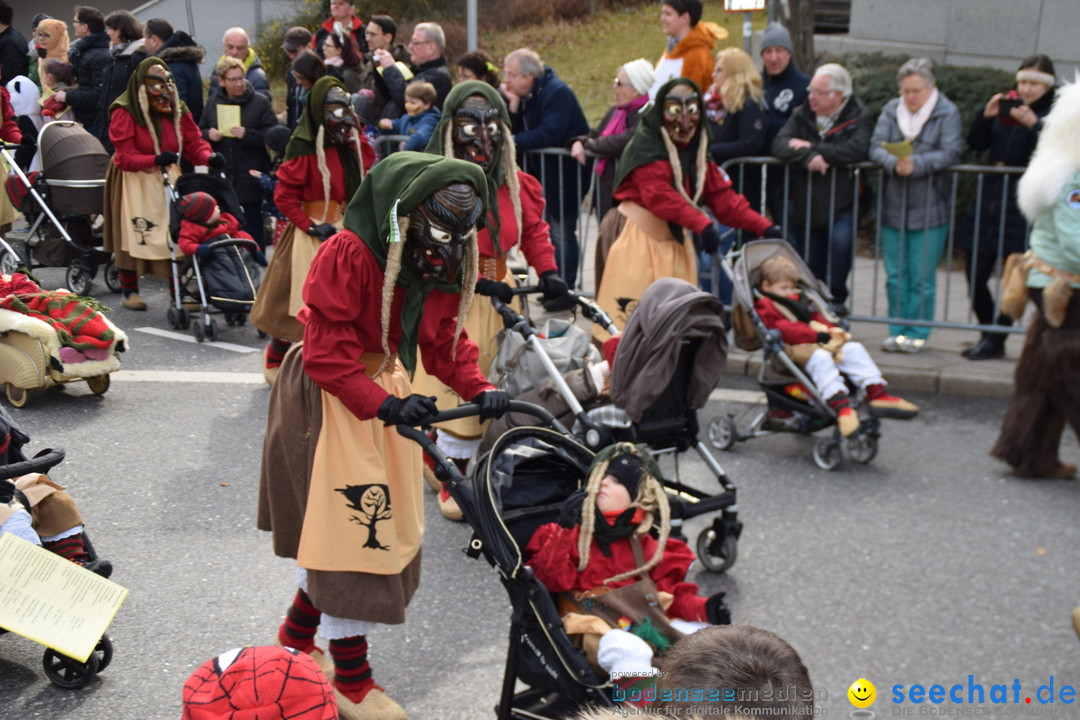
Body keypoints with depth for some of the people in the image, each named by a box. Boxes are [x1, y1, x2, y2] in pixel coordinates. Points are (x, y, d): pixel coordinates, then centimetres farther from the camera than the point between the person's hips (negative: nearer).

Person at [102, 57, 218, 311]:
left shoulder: (177, 111, 1)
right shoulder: (124, 113, -14)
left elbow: (194, 142, 0)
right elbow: (125, 158, -20)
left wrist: (209, 157, -23)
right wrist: (156, 159, -36)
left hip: (167, 178, 4)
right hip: (133, 181, -4)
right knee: (132, 236, 4)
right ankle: (129, 291, 21)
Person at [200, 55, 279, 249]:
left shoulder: (260, 102, -3)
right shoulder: (212, 102, 9)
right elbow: (198, 133, 16)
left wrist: (247, 135, -19)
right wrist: (208, 135, -6)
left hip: (251, 177, -4)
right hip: (220, 176, 4)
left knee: (253, 224, 3)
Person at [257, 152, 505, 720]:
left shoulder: (443, 260, -1)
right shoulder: (347, 254, -25)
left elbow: (443, 336, 2)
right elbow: (328, 352, -26)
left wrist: (478, 388, -15)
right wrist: (383, 404, -36)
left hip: (384, 385, 8)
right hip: (329, 395, -8)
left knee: (385, 524, 16)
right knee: (348, 526, -5)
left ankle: (297, 637, 37)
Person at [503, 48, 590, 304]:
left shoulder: (557, 93, -18)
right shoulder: (521, 95, 7)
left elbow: (549, 135, -29)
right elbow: (513, 131, 1)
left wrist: (512, 142, -24)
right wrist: (513, 105, -14)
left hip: (565, 171, -8)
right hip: (541, 170, 8)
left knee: (562, 231, -6)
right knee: (552, 228, 13)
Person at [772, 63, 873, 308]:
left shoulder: (859, 117, -3)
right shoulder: (802, 114, 8)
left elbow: (856, 150, -22)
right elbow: (779, 144, -7)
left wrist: (811, 147, -15)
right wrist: (808, 157, -25)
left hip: (842, 205, -4)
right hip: (805, 205, 4)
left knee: (841, 242, -29)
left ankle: (836, 300, -11)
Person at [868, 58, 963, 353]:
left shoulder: (947, 113, -1)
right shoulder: (891, 109, 9)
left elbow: (951, 153, -12)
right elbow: (876, 146, -2)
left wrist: (916, 164, -25)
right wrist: (894, 163, -22)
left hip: (929, 208, -3)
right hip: (893, 205, 3)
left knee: (922, 277, 1)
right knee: (895, 275, 7)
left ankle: (917, 333, 10)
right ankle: (897, 331, 17)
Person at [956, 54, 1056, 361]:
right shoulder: (1007, 105, 11)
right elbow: (976, 144, 9)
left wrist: (1033, 124, -23)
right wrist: (986, 116, -6)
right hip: (989, 200, 5)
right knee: (976, 275, 5)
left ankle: (995, 339, 9)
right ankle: (990, 334, 21)